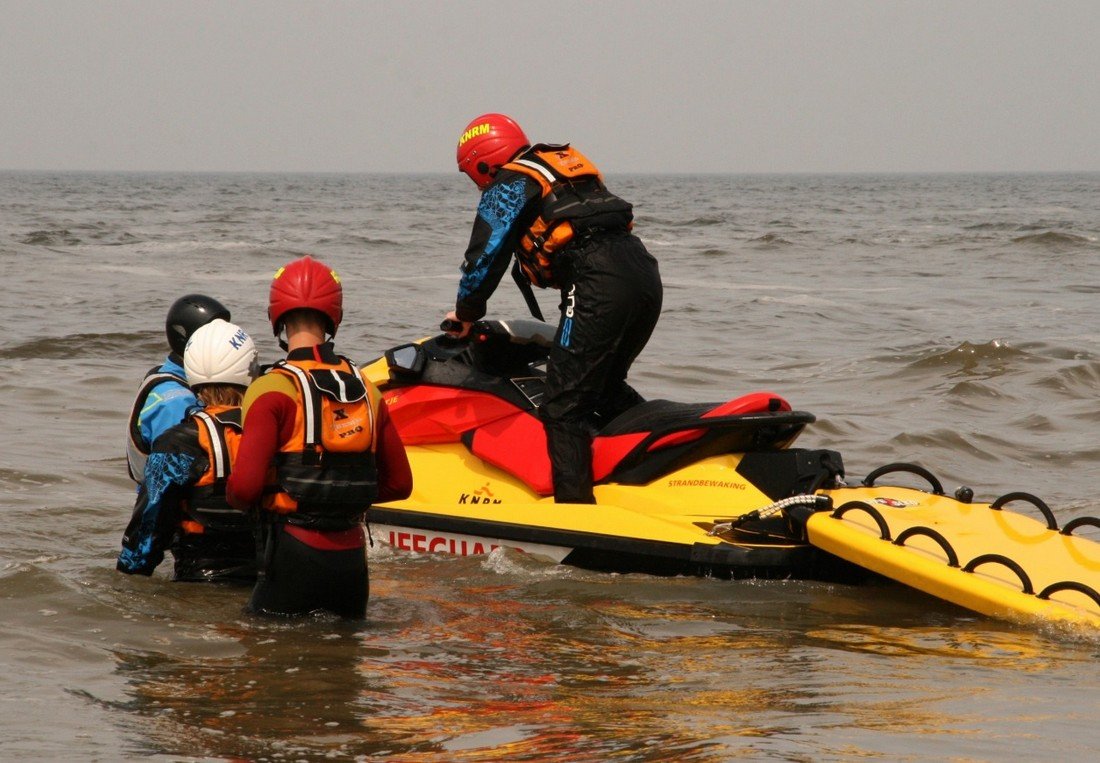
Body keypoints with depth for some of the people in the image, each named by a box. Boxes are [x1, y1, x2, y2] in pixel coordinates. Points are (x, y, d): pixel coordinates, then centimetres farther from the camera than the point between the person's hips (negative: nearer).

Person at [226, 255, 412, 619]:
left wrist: (236, 498, 5)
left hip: (295, 551, -5)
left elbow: (245, 485, -18)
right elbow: (399, 484, 14)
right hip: (352, 557, 5)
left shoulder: (274, 389, -10)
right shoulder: (367, 390, 8)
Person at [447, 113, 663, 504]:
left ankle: (574, 503, -14)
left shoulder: (506, 186, 7)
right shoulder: (564, 164, 31)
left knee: (565, 405, -6)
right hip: (645, 272, 8)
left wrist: (465, 313, 15)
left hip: (599, 283, -8)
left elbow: (486, 255, 0)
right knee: (607, 388, 25)